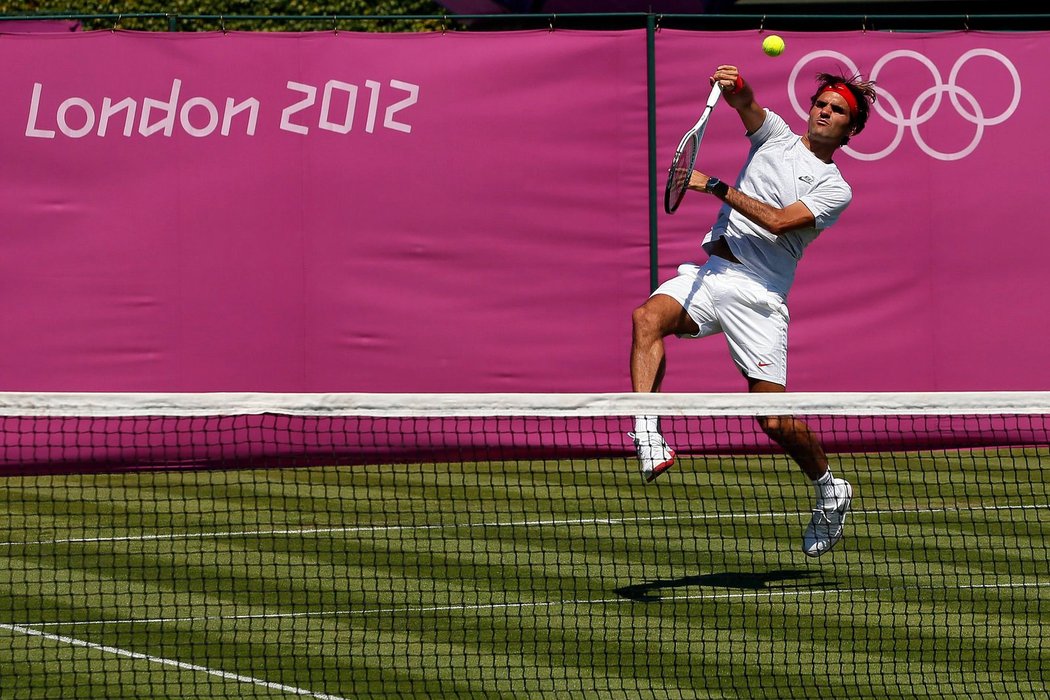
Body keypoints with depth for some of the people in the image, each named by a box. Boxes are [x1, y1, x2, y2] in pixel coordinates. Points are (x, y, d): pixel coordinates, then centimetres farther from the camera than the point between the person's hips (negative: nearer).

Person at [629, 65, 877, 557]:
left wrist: (715, 186, -14)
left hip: (757, 295, -4)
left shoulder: (834, 189, 2)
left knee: (774, 418, -9)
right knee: (649, 317, -29)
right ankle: (646, 431, -39)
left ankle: (829, 489, 17)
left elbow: (779, 221, -12)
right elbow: (744, 102, -1)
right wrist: (733, 86, -24)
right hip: (710, 275, 4)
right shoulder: (777, 136, 17)